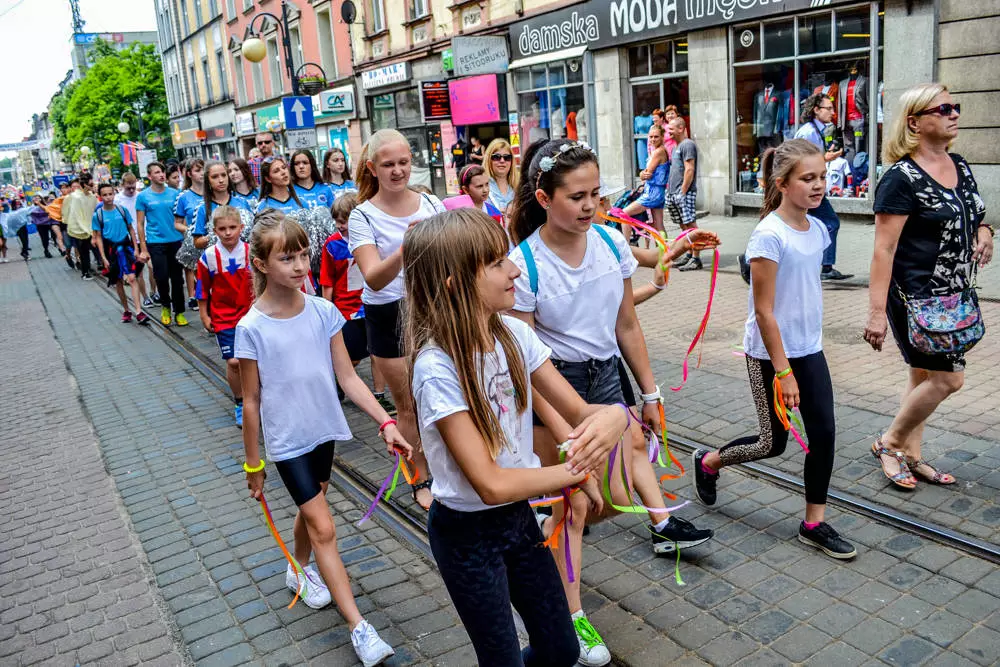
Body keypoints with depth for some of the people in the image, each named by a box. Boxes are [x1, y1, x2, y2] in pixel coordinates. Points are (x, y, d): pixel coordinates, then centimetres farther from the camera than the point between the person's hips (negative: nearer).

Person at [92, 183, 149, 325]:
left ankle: (139, 313, -18)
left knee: (132, 278, -14)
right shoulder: (98, 215, -2)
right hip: (111, 250, 1)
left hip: (125, 246, -1)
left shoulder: (122, 210, -1)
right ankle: (126, 311, 25)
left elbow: (131, 229, 7)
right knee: (118, 281, 11)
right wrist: (104, 258, -3)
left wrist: (136, 249, 1)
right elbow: (98, 237, 1)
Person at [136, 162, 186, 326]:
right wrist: (143, 249, -2)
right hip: (155, 243, -2)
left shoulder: (174, 194, 5)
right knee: (162, 277, -2)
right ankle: (165, 306, 24)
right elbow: (140, 224, 2)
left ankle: (179, 311, 17)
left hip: (176, 241, 2)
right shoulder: (143, 197, 0)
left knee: (177, 278, 6)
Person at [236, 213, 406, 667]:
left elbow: (348, 377, -4)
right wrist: (253, 464, -1)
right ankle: (359, 629, 1)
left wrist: (385, 423, -12)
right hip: (287, 440, -4)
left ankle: (301, 570, 50)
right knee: (323, 527, -4)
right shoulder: (252, 328, -16)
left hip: (323, 430, 4)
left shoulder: (323, 312, -7)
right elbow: (251, 402, -8)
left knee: (311, 508, 22)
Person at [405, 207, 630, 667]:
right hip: (466, 532, -6)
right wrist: (576, 470, -17)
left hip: (518, 516, 6)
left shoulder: (514, 334, -9)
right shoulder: (437, 368, -28)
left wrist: (615, 414, -28)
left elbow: (578, 411, -5)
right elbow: (491, 484, -28)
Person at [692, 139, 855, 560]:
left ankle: (814, 524, 20)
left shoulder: (817, 229, 3)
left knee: (824, 433, 5)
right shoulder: (769, 236, -20)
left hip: (809, 350, 7)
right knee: (774, 443, 6)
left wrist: (797, 361, 17)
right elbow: (763, 311, -20)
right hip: (770, 353, -7)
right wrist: (783, 371, -18)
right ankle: (708, 463, 33)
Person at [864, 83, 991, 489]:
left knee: (925, 375, 14)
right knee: (948, 378, -7)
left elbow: (974, 216, 24)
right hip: (916, 297, -8)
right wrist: (877, 311, -24)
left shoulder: (960, 167, 9)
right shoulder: (901, 178, -16)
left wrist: (983, 232, -1)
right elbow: (884, 249, -20)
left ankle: (910, 456, 26)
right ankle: (889, 443, 12)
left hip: (953, 296, 8)